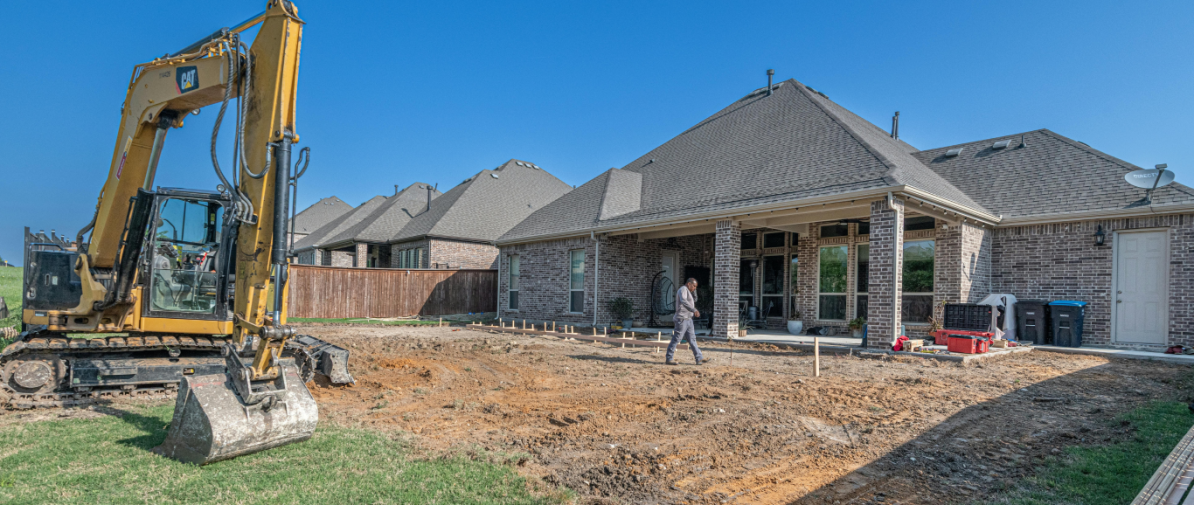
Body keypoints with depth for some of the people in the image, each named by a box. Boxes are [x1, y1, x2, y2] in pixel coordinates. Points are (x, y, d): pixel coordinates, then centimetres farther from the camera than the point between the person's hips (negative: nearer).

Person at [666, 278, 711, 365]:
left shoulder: (687, 291, 20)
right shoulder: (683, 289, -11)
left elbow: (694, 300, 29)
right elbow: (684, 301, -29)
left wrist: (694, 290, 15)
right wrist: (694, 310, -37)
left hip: (688, 319, 10)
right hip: (682, 319, -10)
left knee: (692, 339, 8)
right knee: (676, 339, -6)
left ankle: (699, 358, 10)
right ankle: (668, 359, 0)